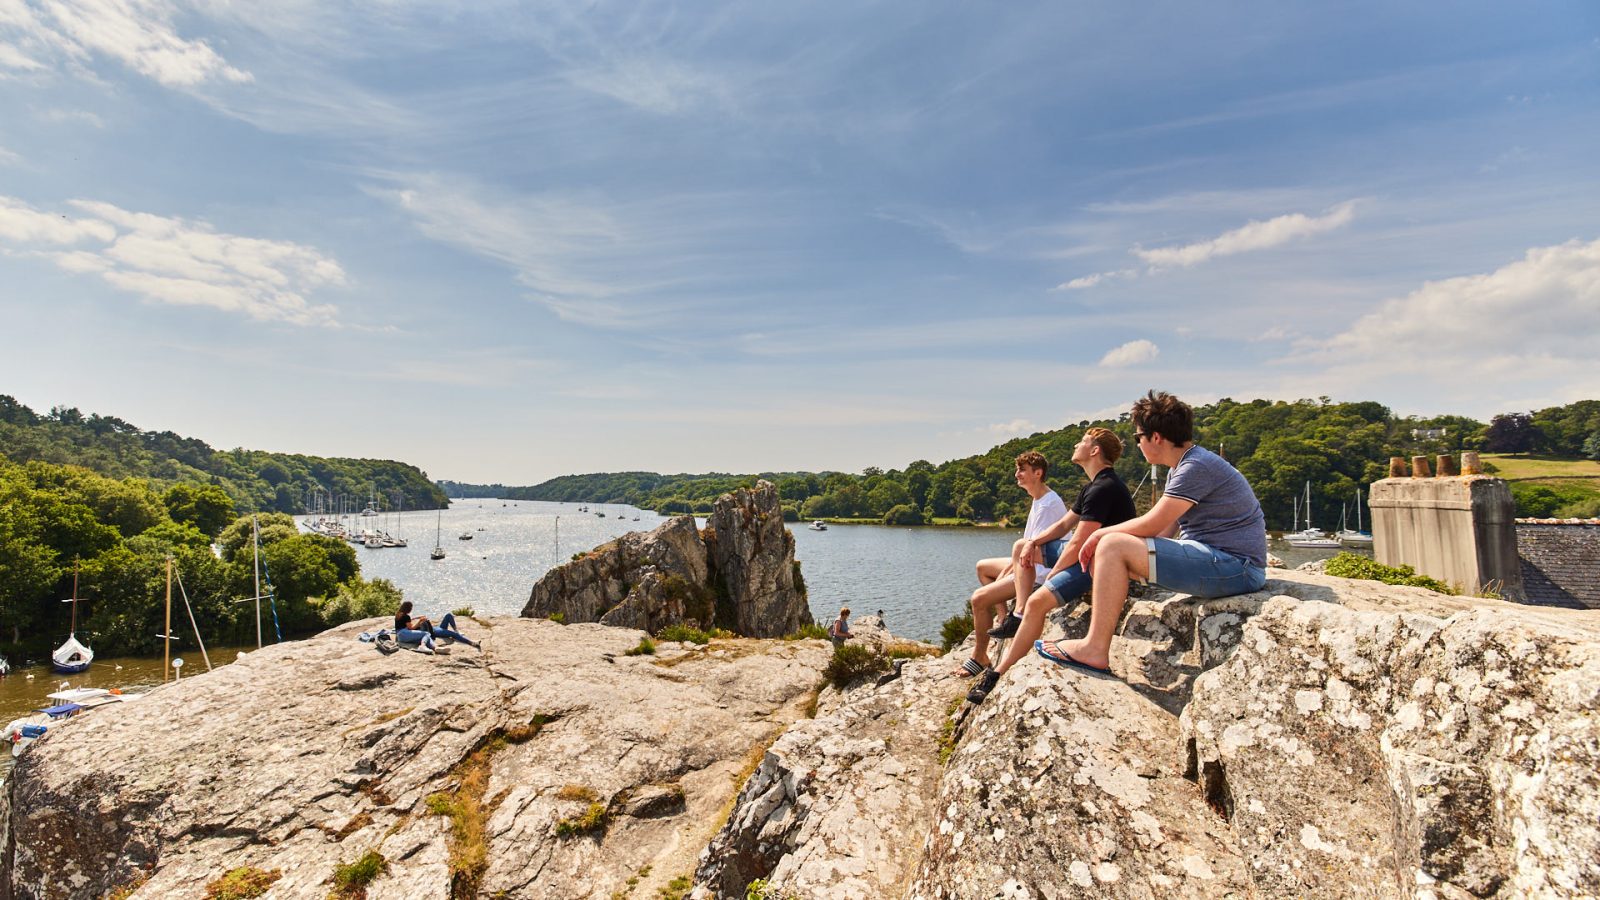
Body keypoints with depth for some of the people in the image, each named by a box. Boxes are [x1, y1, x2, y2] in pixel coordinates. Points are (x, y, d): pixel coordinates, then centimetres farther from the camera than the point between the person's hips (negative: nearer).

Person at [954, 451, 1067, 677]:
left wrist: (1003, 577, -12)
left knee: (979, 599, -17)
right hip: (1032, 565, 11)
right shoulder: (1038, 499, 10)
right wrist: (1004, 573, 4)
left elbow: (1035, 553, -23)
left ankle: (980, 657, 0)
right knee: (982, 567, 24)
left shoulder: (1048, 505, -21)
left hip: (1042, 572, -11)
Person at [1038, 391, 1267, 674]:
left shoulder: (1197, 467, -16)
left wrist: (1100, 534, -3)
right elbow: (1163, 532, 13)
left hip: (1233, 567, -11)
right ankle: (1096, 638, 8)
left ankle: (1094, 649, -15)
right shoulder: (1182, 470, 17)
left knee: (1113, 546, -18)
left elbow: (1151, 525, -19)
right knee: (1106, 553, 10)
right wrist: (1101, 538, 4)